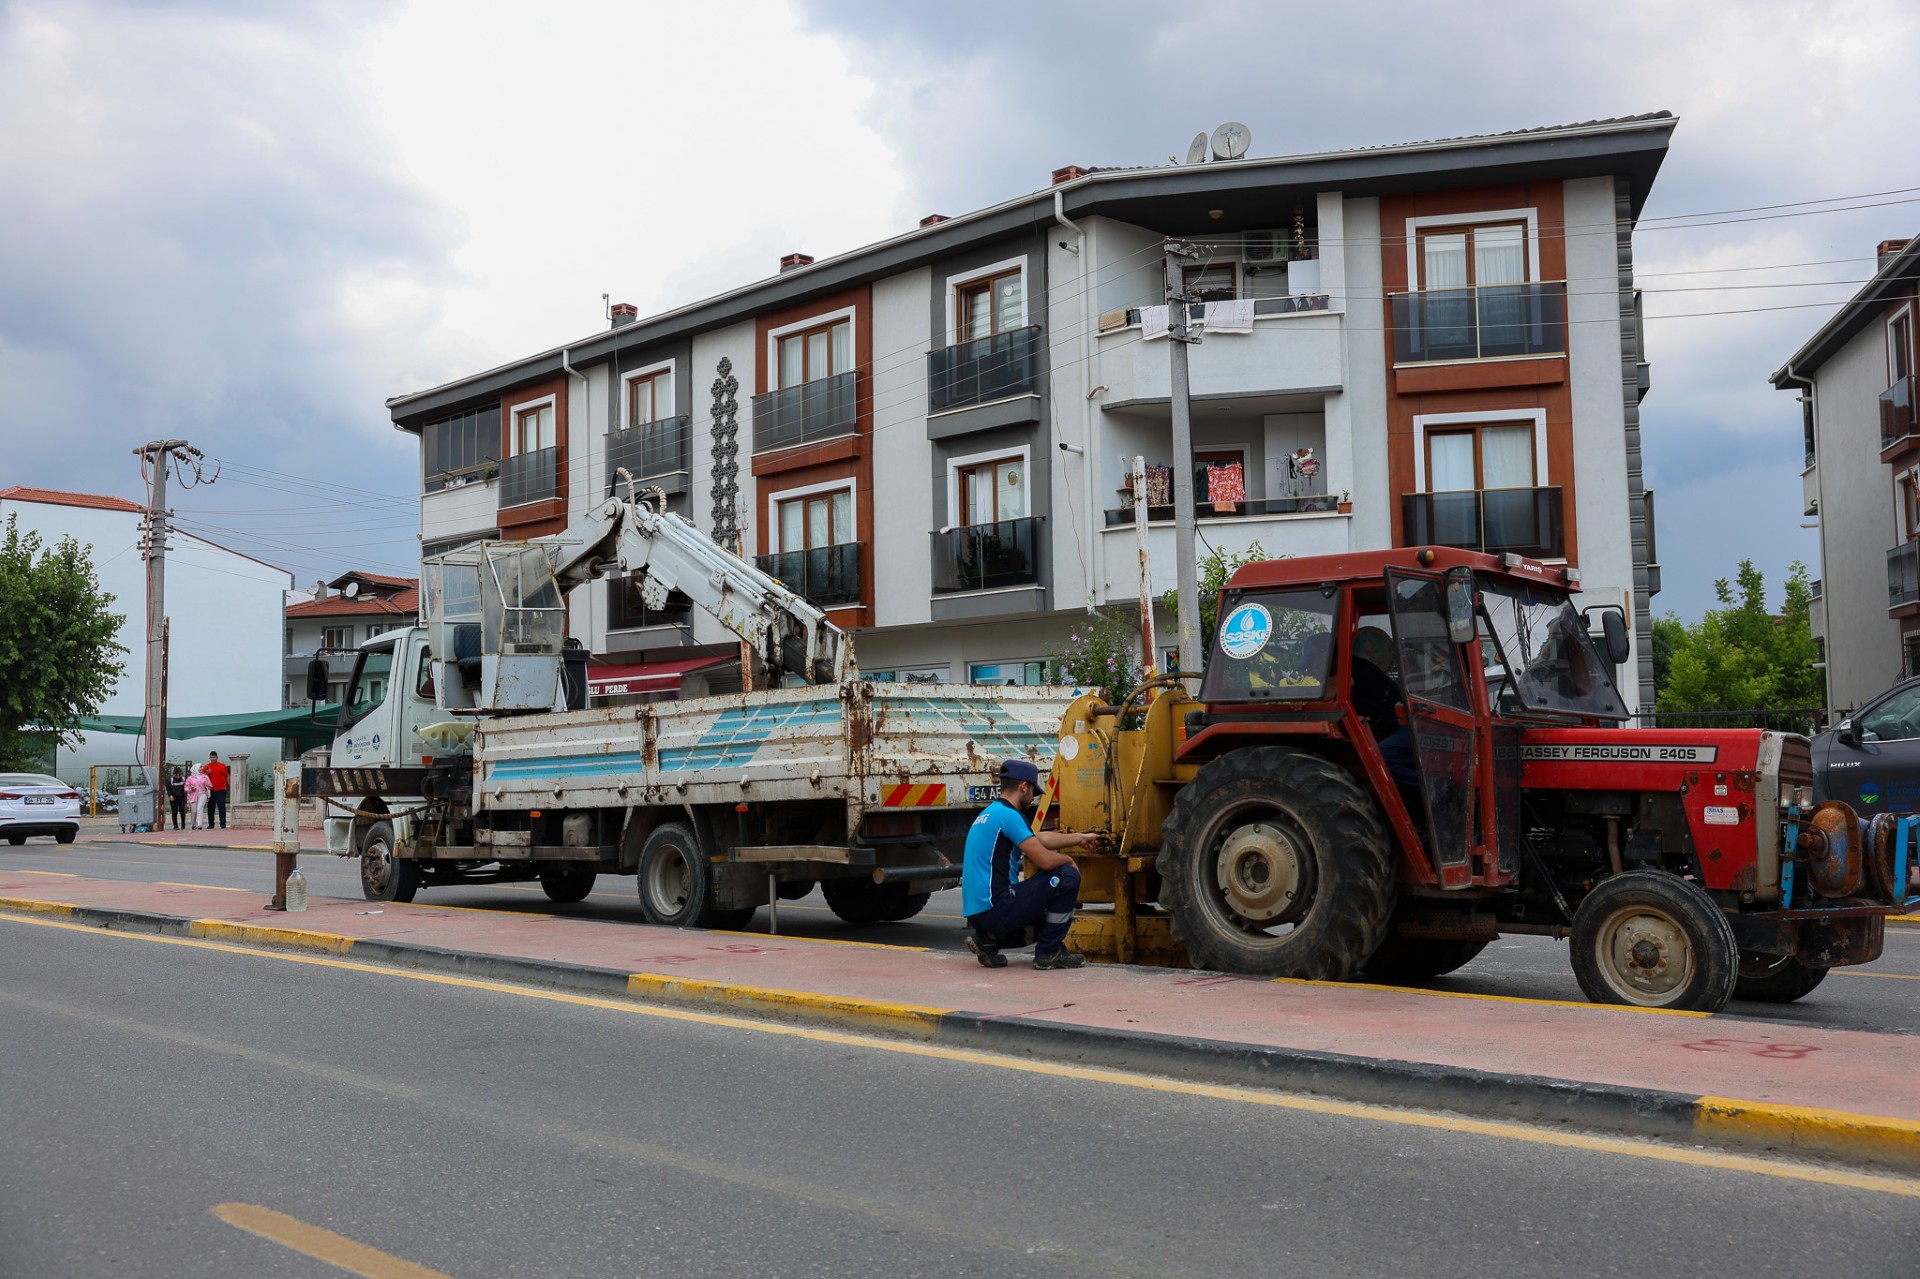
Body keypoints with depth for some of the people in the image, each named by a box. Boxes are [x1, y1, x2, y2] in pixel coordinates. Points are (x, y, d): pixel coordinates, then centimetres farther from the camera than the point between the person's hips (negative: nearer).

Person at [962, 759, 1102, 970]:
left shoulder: (990, 813, 19)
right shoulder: (1008, 815, -13)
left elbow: (1040, 838, 31)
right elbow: (1045, 860, -17)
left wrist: (1080, 839, 39)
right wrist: (1069, 860, 5)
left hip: (977, 910, 10)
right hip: (995, 909, -10)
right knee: (1068, 877, -3)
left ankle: (988, 938, 11)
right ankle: (1049, 952, 3)